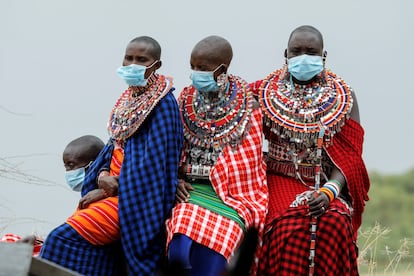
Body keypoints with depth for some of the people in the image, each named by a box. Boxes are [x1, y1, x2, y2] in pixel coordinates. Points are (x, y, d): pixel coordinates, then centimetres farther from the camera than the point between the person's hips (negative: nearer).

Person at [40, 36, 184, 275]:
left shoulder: (163, 103, -12)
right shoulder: (128, 98, 13)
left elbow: (154, 160, -17)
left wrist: (112, 188, -15)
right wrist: (102, 175, -5)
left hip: (138, 196, -8)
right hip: (113, 186, 8)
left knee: (64, 238, -18)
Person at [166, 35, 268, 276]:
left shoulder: (247, 106, 1)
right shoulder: (187, 101, 10)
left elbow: (249, 160, 5)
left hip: (232, 193, -2)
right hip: (189, 189, 2)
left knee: (211, 246, -25)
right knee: (182, 244, -27)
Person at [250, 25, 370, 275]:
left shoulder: (344, 97, 7)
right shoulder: (264, 93, 9)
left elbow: (349, 157, -1)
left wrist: (329, 192, -18)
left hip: (328, 183, 0)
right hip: (281, 179, 0)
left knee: (334, 222, -31)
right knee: (289, 224, -31)